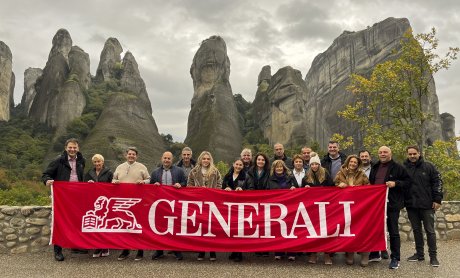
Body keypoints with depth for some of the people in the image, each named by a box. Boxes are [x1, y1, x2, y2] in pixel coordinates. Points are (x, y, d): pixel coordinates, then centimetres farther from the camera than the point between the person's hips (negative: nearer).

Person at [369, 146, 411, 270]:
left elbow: (408, 182, -5)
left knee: (393, 231, 1)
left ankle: (395, 258, 10)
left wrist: (395, 183, -18)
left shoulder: (398, 168, -3)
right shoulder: (374, 168, 15)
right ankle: (374, 253, 26)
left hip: (392, 204, -6)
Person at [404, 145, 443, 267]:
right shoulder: (404, 168, 5)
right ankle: (419, 254, 22)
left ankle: (433, 256, 10)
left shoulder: (428, 167, -1)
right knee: (416, 230, 11)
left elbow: (437, 182, -1)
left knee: (430, 230, 2)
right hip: (411, 205, 3)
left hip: (426, 205, -3)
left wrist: (437, 199, -7)